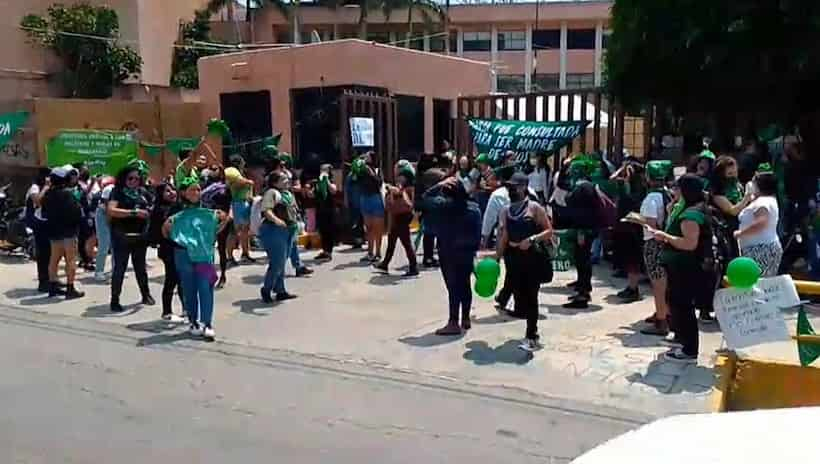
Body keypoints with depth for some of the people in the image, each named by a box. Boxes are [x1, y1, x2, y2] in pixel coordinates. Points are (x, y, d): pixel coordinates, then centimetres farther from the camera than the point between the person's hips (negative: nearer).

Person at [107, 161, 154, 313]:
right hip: (122, 236, -5)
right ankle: (115, 300, 6)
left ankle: (146, 294, 29)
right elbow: (111, 210, -20)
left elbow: (149, 210, 22)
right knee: (120, 268, -1)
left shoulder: (143, 192, 8)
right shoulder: (118, 191, -6)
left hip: (140, 236, 5)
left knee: (140, 266, 17)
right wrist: (134, 212, -23)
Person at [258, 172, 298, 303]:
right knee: (277, 263, -9)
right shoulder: (271, 192, -12)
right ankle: (266, 290, 6)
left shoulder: (284, 193, 17)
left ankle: (280, 291, 20)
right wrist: (276, 220, -38)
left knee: (281, 263, 13)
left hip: (286, 231, 10)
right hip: (274, 231, -10)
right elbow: (266, 210, -23)